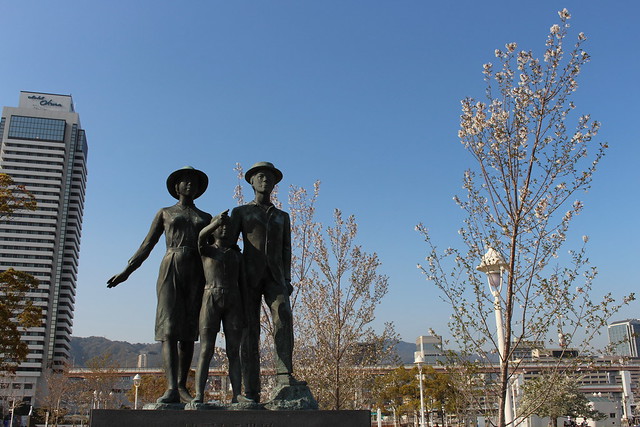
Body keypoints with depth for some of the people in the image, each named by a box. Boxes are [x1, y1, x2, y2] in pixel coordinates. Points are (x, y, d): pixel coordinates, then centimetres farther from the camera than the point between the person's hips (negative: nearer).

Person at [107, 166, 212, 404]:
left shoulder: (205, 218, 21)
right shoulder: (165, 213, 16)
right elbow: (147, 246, 12)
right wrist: (127, 271, 1)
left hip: (196, 274, 3)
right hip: (170, 270, -2)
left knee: (188, 331, 1)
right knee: (169, 329, -15)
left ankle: (182, 386, 8)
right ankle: (171, 389, -24)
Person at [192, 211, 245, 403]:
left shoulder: (237, 254, 18)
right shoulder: (205, 250, 10)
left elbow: (242, 284, 14)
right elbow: (201, 236, -15)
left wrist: (245, 311, 5)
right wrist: (216, 221, -32)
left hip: (233, 303, 2)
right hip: (210, 301, -2)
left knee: (234, 353, -4)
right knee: (206, 351, -10)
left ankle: (237, 397, -7)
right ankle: (198, 396, -14)